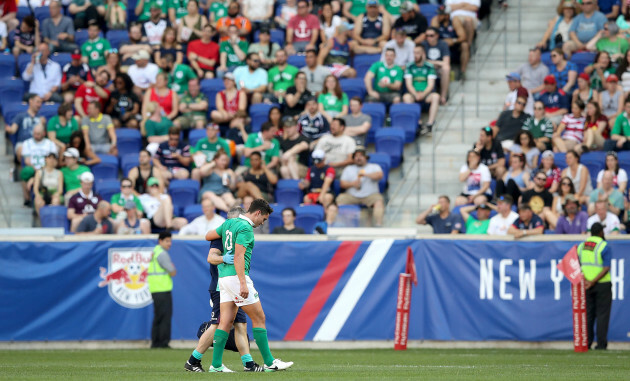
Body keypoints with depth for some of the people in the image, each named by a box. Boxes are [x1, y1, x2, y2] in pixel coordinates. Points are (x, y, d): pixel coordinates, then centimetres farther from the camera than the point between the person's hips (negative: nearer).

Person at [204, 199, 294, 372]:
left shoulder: (229, 223, 13)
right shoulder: (245, 228, -13)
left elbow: (208, 236, 22)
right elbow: (238, 257, -21)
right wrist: (243, 283, -25)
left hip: (223, 278, 9)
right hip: (236, 276, -9)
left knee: (226, 321, 6)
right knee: (259, 318, -1)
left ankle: (216, 364, 1)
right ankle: (269, 362, 1)